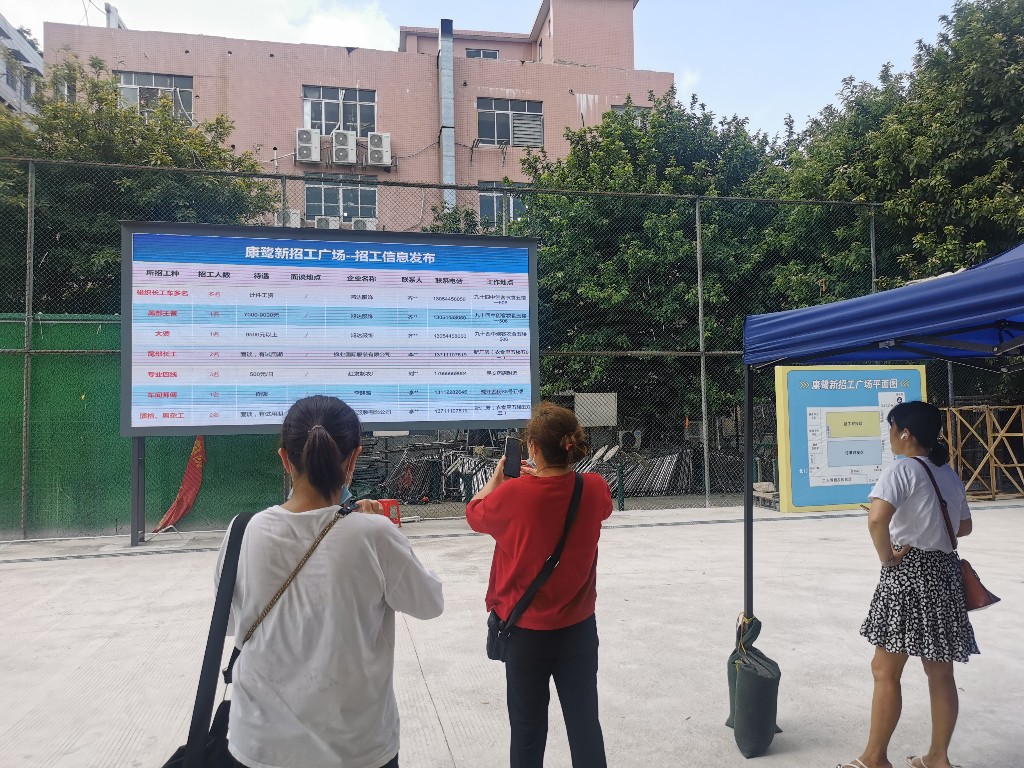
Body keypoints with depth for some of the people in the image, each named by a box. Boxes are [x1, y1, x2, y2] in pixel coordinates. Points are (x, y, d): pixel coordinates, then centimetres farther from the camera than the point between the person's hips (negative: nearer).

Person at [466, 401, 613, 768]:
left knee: (528, 727, 16)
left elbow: (474, 514, -2)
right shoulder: (595, 489, -13)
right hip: (579, 628, 2)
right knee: (584, 721, 18)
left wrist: (498, 475, 11)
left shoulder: (512, 494, -22)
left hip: (526, 631, -2)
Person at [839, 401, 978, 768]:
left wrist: (887, 557, -15)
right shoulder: (949, 474, 11)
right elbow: (964, 527, 24)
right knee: (940, 672, 15)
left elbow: (876, 519, -29)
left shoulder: (902, 469, -14)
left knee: (885, 670, 2)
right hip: (945, 571, 8)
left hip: (909, 573, -8)